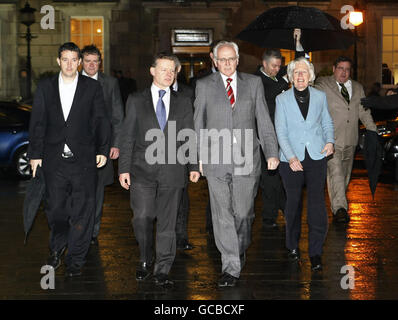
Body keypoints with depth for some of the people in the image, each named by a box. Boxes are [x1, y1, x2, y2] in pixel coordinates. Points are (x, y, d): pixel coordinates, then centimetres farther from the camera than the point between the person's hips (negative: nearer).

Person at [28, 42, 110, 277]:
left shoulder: (93, 87, 4)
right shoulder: (46, 87, 8)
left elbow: (101, 121, 3)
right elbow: (37, 123, 8)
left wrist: (103, 150, -7)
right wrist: (35, 154, 4)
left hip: (83, 159, -2)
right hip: (54, 160, 2)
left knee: (82, 210, 1)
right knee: (55, 208, 9)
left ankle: (76, 259, 13)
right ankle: (57, 249, 33)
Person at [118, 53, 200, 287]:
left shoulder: (184, 103, 12)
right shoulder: (136, 101, 9)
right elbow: (128, 137, 6)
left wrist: (194, 166, 1)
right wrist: (124, 168, -1)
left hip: (172, 171, 1)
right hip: (143, 170, -1)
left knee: (167, 223, 3)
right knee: (142, 218, -7)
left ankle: (162, 271, 11)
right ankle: (145, 260, 17)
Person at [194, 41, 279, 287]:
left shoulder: (253, 83, 10)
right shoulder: (204, 85, 8)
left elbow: (264, 121, 7)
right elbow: (198, 123, 9)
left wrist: (272, 153, -2)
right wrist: (199, 156, 3)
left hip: (247, 158, 1)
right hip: (216, 160, 0)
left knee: (243, 212, 4)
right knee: (222, 215, -2)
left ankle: (241, 248, 34)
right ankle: (231, 267, 4)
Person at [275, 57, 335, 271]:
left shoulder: (320, 96, 8)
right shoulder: (282, 99, 2)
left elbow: (327, 122, 18)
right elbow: (280, 132, -3)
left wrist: (330, 141, -2)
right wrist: (291, 157, -14)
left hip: (316, 156, 1)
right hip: (291, 159, -1)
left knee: (317, 202, -6)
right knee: (293, 202, 7)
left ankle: (315, 252, 1)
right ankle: (292, 246, 24)